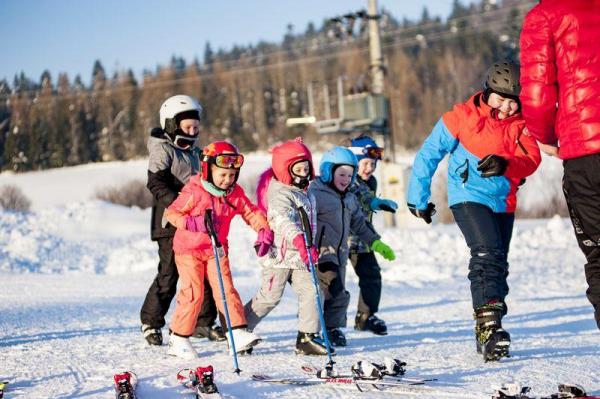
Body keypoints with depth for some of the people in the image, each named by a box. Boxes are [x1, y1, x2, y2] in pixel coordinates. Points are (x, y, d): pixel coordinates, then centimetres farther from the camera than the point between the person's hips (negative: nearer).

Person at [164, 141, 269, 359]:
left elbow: (251, 212, 8)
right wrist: (192, 223, -28)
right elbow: (171, 213, -13)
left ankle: (238, 333, -7)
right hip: (189, 250, -4)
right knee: (193, 293, -6)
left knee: (226, 289, -5)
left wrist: (263, 229, -9)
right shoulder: (194, 192, -16)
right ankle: (178, 339, 5)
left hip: (217, 250, 5)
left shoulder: (235, 193, 0)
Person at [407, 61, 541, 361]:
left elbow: (531, 159, -11)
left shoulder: (520, 124, 2)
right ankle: (488, 327, -33)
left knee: (498, 266, 12)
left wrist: (505, 164, -32)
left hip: (503, 202, 6)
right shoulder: (462, 117, -9)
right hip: (469, 197, -6)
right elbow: (428, 155, -2)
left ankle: (488, 335, 25)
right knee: (488, 255, -25)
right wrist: (419, 198, 1)